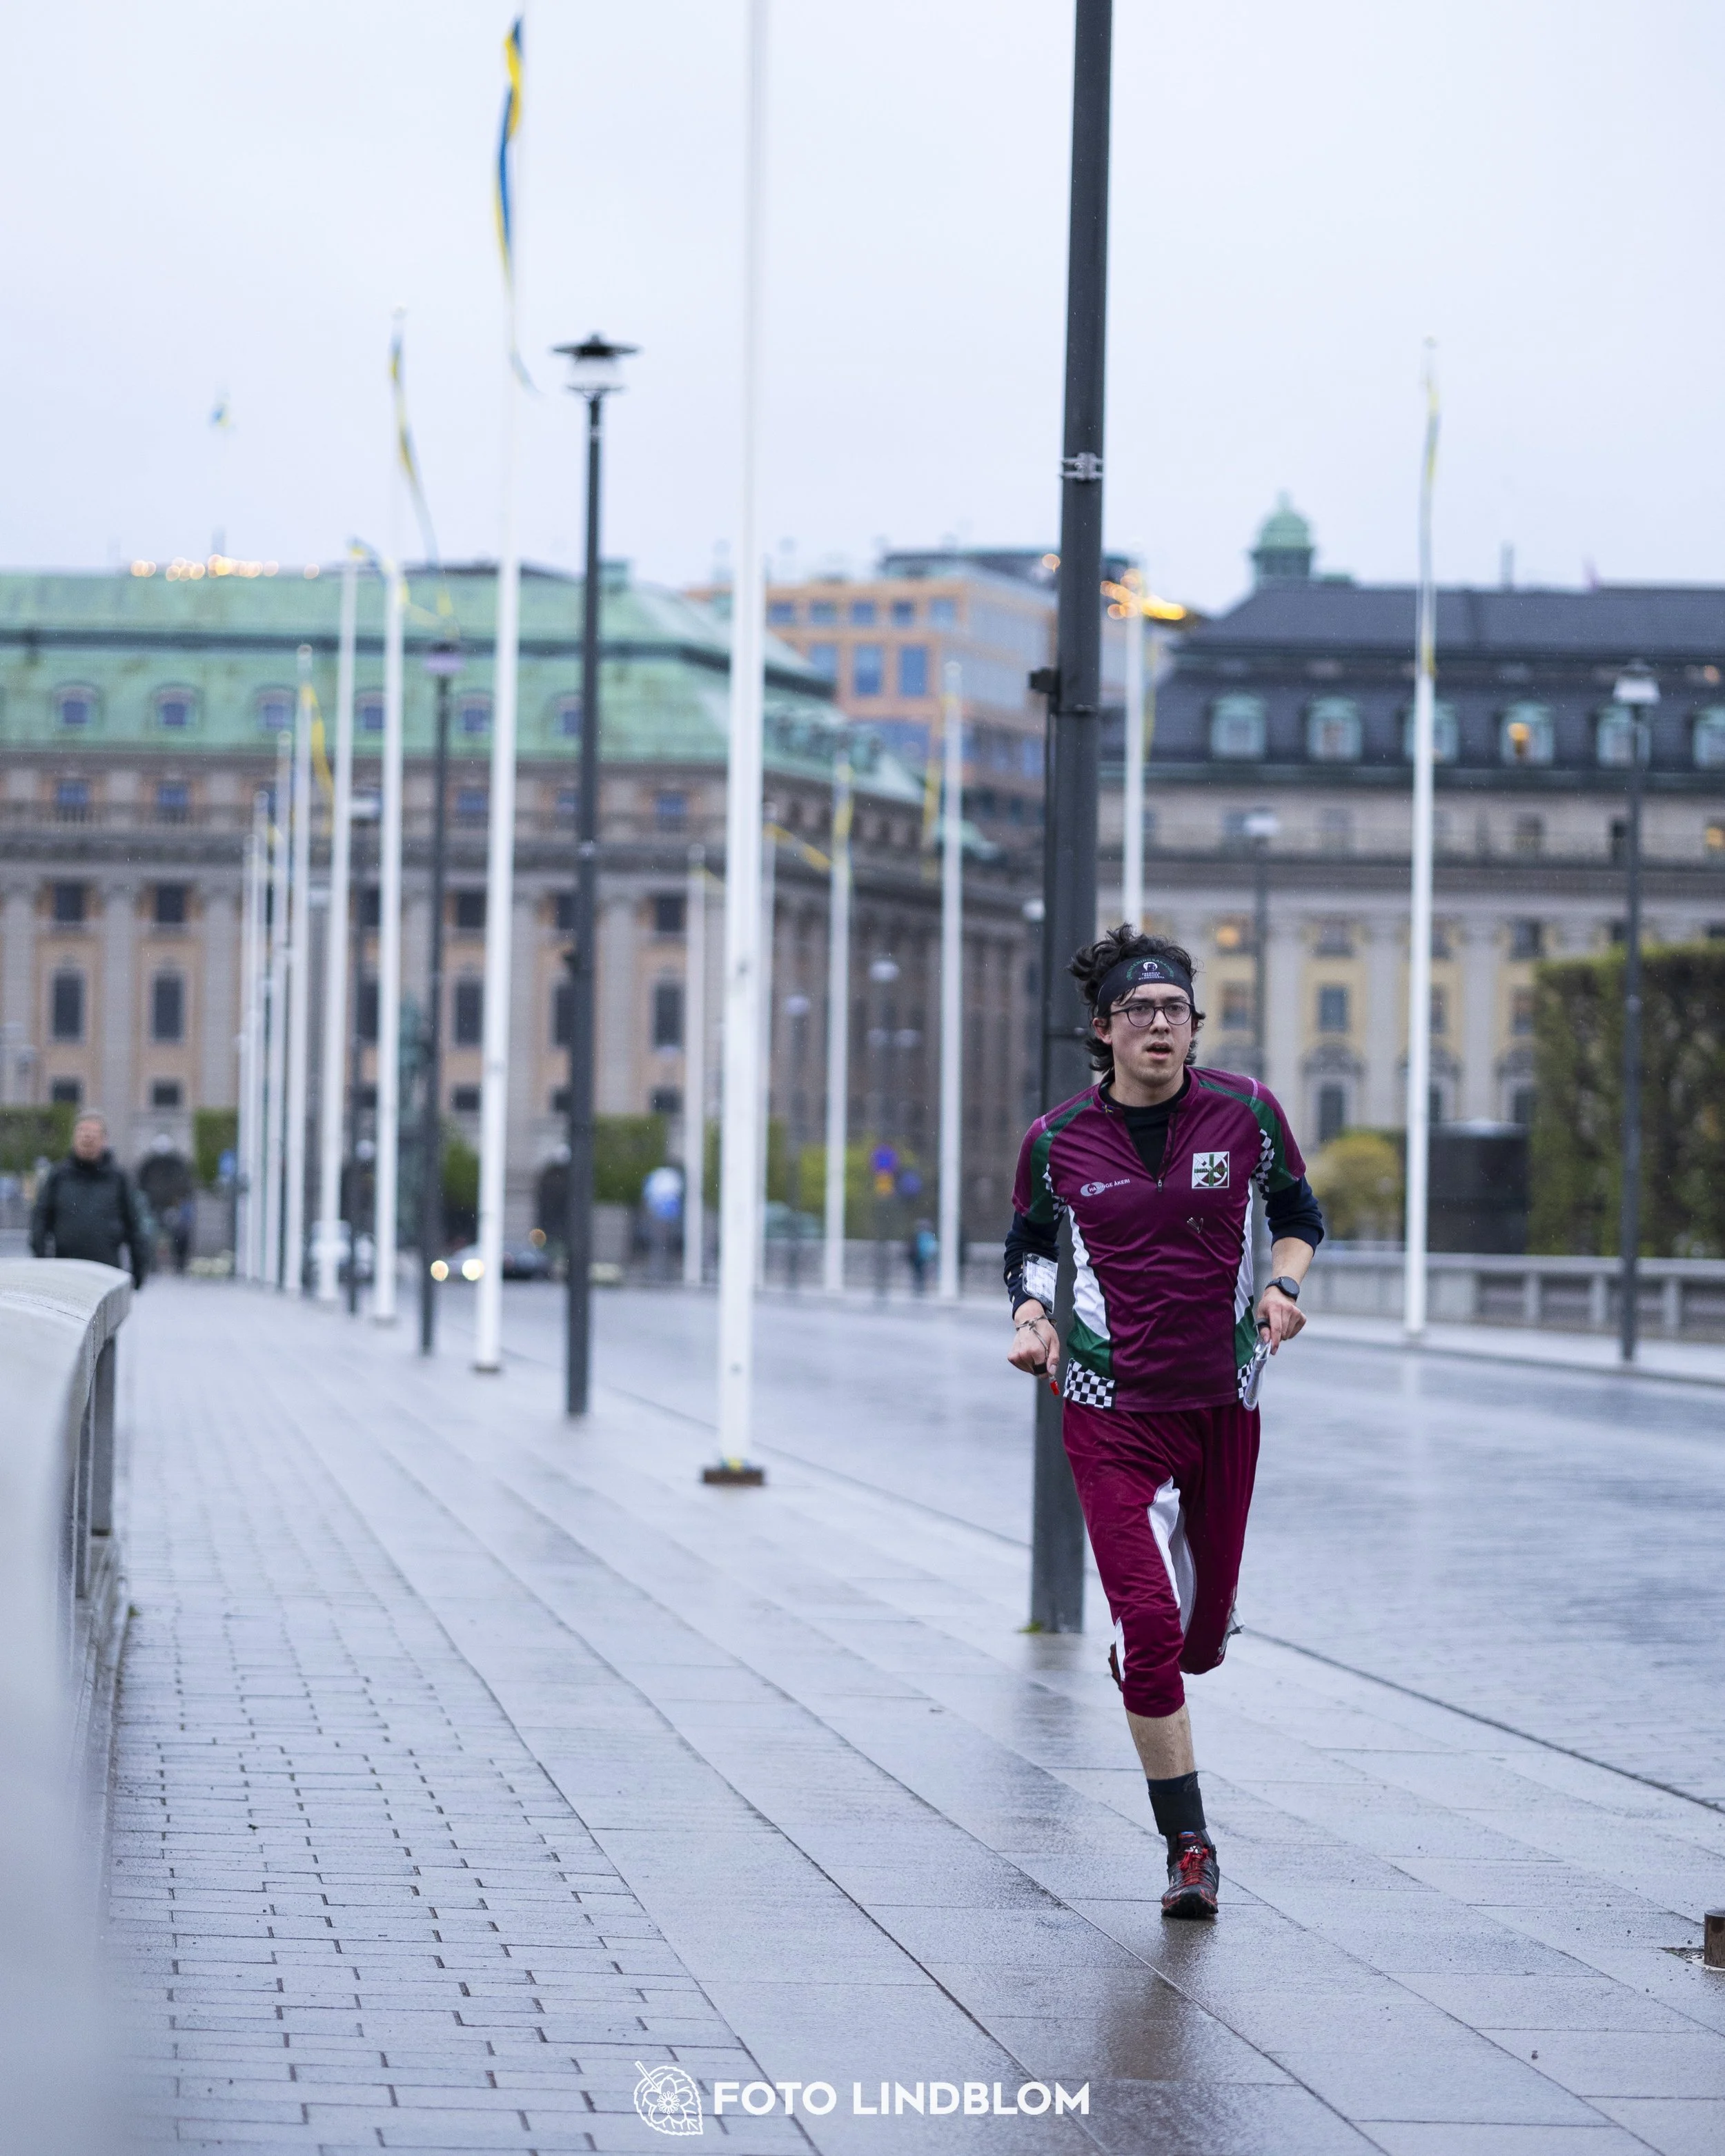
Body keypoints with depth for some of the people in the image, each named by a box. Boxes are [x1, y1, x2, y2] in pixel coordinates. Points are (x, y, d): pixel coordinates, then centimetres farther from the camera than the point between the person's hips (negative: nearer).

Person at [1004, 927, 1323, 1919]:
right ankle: (1190, 1847, -5)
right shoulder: (1057, 1141, -4)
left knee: (1202, 1635, 11)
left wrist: (1285, 1285, -6)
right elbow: (1031, 1243, 14)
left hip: (1225, 1403, 2)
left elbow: (1298, 1213, 13)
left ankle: (1143, 1664, 50)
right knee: (1149, 1622, -14)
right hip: (1112, 1409, -2)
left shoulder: (1246, 1113, -3)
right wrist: (1033, 1317, -4)